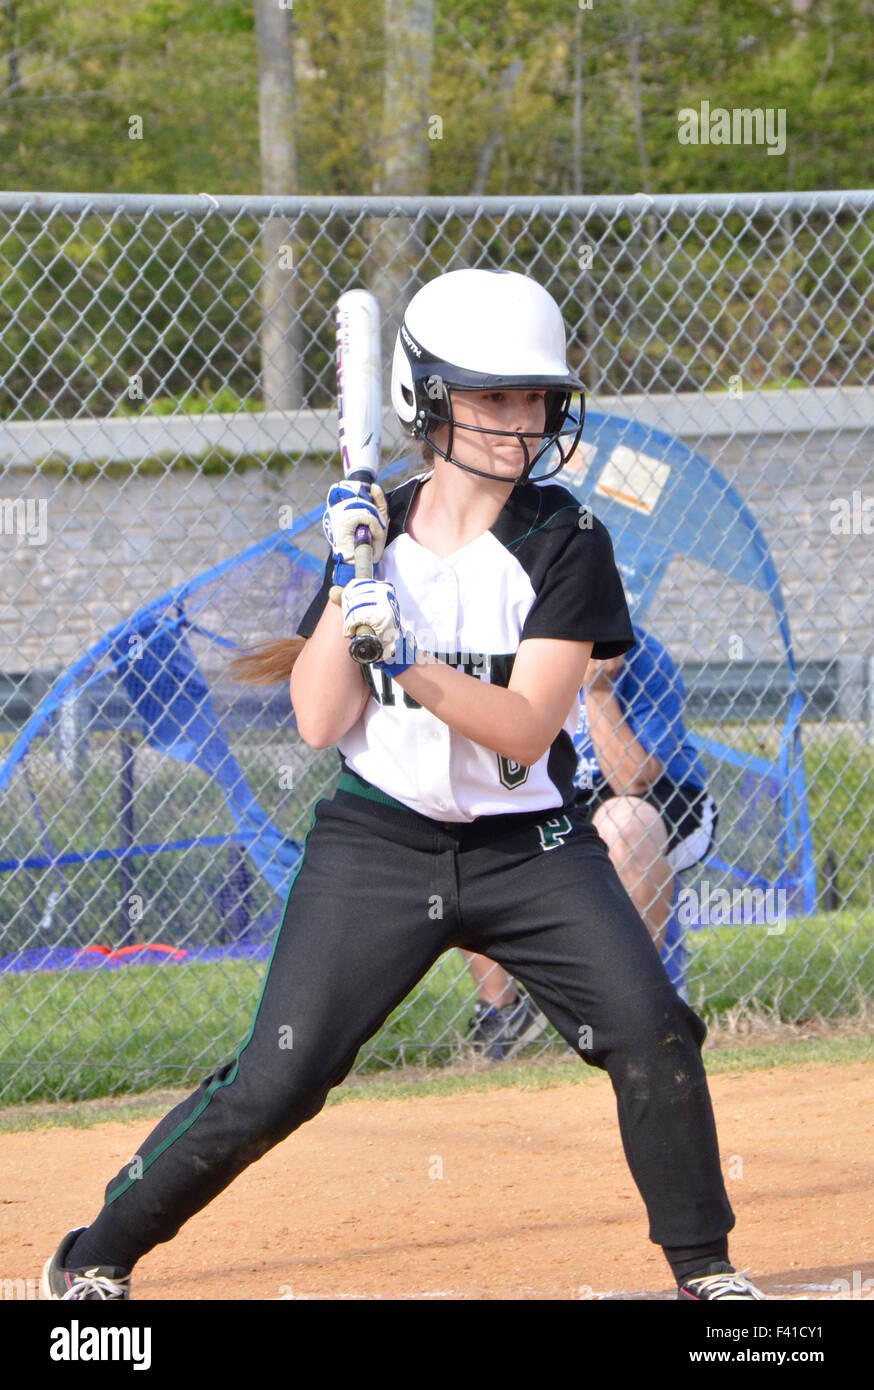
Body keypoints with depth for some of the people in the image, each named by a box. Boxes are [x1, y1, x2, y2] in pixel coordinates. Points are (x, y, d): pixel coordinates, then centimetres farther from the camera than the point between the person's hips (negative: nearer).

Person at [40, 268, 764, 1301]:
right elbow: (319, 723, -4)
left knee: (652, 1032, -17)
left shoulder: (564, 543, -6)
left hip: (530, 850, 0)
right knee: (274, 1082, -8)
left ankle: (704, 1268, 1)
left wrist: (408, 661, -28)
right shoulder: (374, 529, 1)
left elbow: (526, 728, -16)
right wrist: (349, 588, -13)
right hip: (376, 849, 0)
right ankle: (95, 1259, 8)